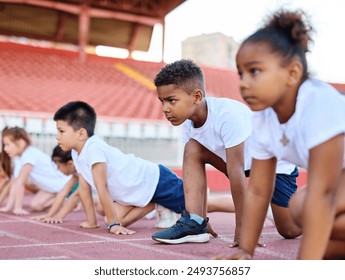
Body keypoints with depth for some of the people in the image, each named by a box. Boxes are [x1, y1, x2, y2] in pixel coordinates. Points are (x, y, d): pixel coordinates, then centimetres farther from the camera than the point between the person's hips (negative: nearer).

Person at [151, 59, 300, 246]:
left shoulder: (228, 115, -36)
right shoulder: (189, 119, -14)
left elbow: (236, 172, -35)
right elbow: (194, 167, -8)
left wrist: (242, 228, -30)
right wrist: (202, 218, -6)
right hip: (245, 160, 6)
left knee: (290, 231, -6)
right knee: (192, 149, -14)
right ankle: (194, 223, -14)